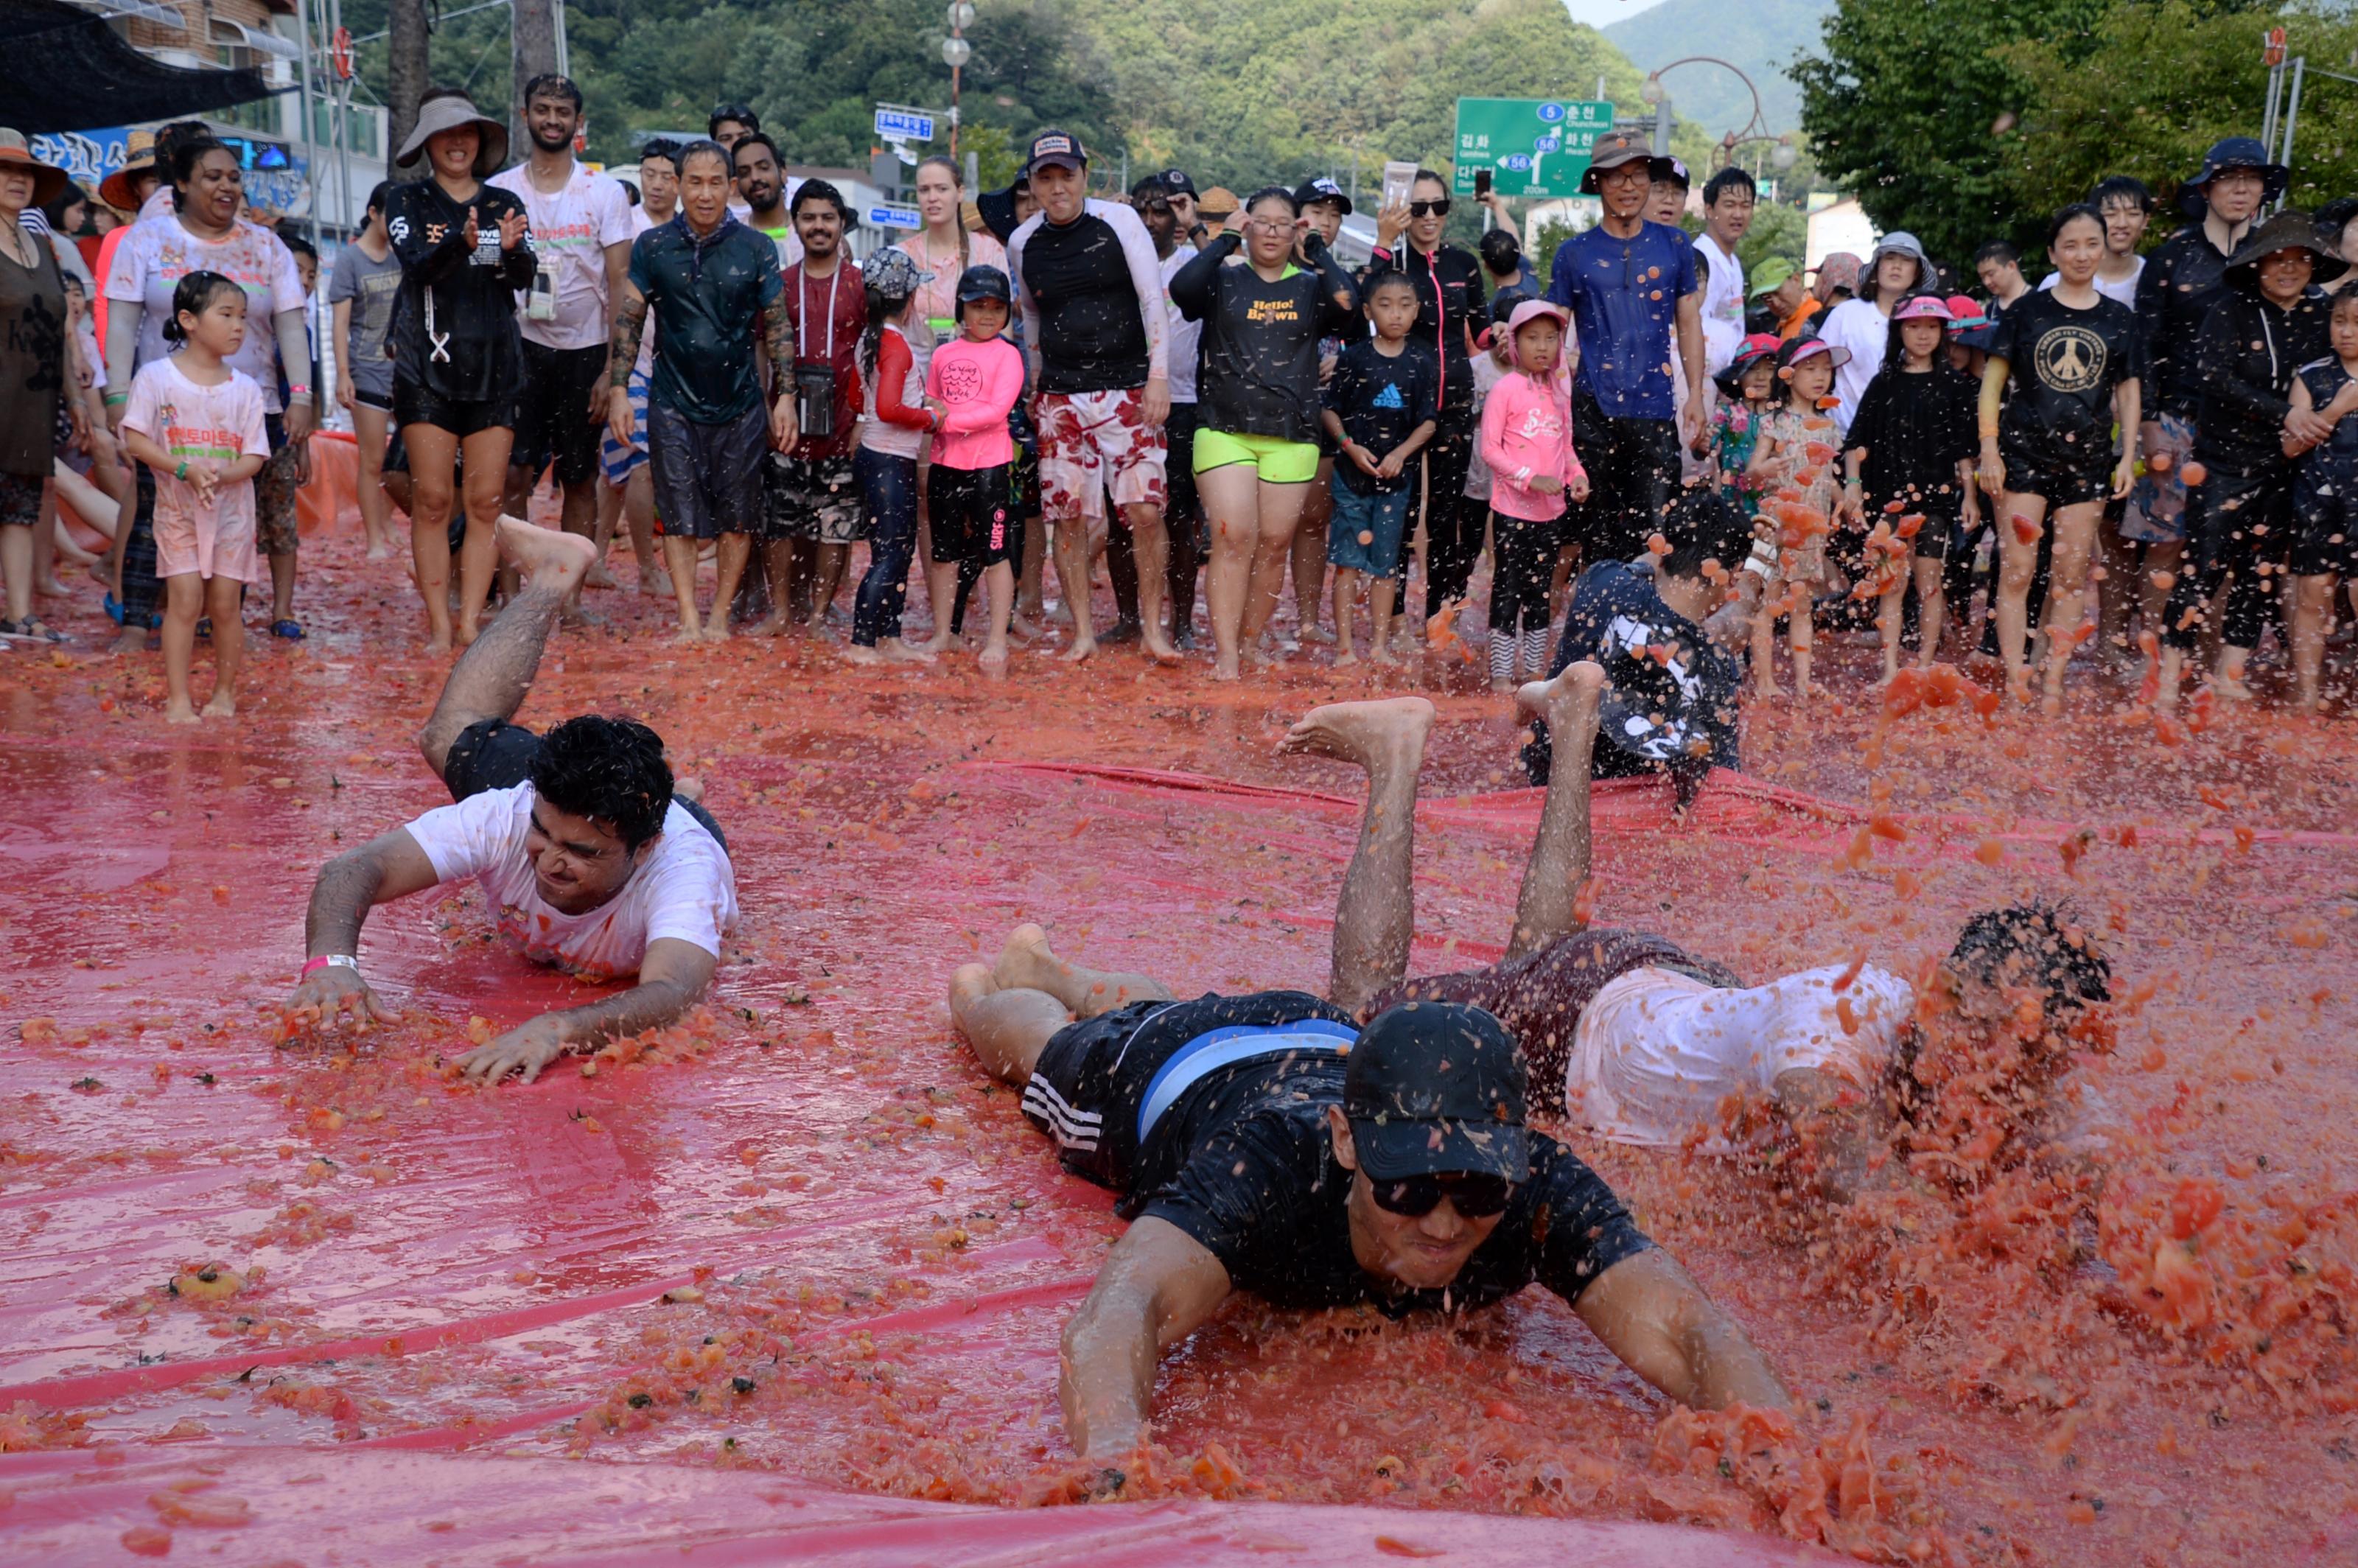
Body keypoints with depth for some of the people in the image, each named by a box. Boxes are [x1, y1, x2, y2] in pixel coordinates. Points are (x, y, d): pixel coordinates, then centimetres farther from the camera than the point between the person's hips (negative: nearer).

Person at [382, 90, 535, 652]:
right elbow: (418, 264, -14)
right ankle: (438, 626, 0)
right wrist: (461, 244, -35)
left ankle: (471, 623, 5)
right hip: (427, 368, -2)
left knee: (486, 502, 1)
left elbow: (527, 275, -6)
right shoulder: (408, 201, 4)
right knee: (431, 499, -4)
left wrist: (512, 249, -29)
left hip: (495, 368, 2)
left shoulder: (505, 204, 10)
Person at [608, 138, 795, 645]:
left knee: (739, 515, 4)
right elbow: (628, 322, 6)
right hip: (673, 403, 0)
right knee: (680, 516, 0)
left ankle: (720, 615, 14)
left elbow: (777, 326, 5)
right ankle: (689, 620, 5)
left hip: (741, 404, 0)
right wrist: (618, 390, -2)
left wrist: (786, 396, -1)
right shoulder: (652, 246, 2)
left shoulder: (756, 249, 2)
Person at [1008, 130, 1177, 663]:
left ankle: (1152, 627, 4)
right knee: (1068, 515, -1)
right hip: (1060, 398, 3)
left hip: (1127, 390, -2)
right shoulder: (1022, 244, 6)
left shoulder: (1118, 220, -3)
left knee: (1145, 509, -9)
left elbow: (1154, 299, -4)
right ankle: (1083, 634, 9)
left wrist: (1158, 376, -11)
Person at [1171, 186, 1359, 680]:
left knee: (1274, 546, 3)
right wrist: (1226, 239, -5)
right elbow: (1183, 287, -14)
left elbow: (1347, 300, -12)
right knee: (1234, 539, -12)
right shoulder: (1224, 280, 7)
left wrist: (1315, 248, -3)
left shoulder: (1310, 288, 10)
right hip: (1224, 430, -2)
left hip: (1291, 437, 2)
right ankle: (1225, 657, -14)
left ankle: (1249, 647, 15)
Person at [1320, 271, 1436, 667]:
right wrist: (1349, 445, -12)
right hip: (1352, 473, -2)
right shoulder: (1354, 357, -2)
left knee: (1385, 562, 7)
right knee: (1349, 560, -2)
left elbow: (1429, 421, 3)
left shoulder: (1422, 363, 3)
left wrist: (1400, 454, -11)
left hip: (1396, 475, 2)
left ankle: (1380, 645, 14)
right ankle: (1344, 646, 2)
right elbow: (1328, 409, 1)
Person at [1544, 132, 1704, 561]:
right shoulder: (1574, 253, 6)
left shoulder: (1674, 246, 9)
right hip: (1594, 409, -1)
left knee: (1658, 531, -3)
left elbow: (1690, 323, 12)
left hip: (1656, 409, 1)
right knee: (1598, 531, 4)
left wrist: (1696, 395, 5)